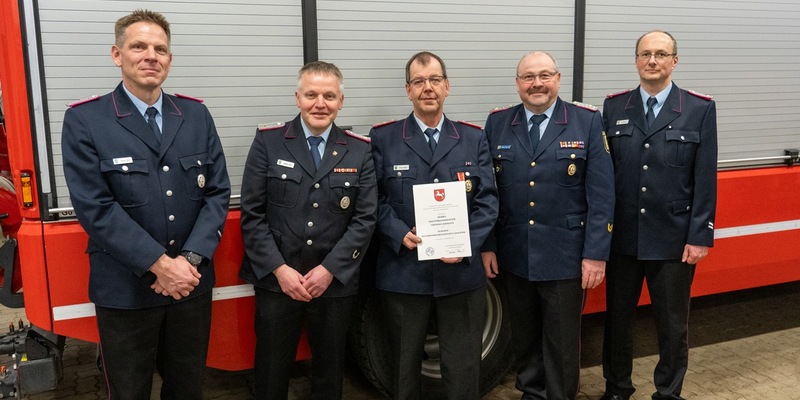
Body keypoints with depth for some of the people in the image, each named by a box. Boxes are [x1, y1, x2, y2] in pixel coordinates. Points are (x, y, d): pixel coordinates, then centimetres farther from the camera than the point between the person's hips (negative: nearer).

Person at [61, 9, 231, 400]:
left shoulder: (196, 115, 4)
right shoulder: (84, 120, -7)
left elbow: (218, 192, 0)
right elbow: (95, 208, -14)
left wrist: (191, 258, -12)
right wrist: (160, 264, -19)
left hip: (192, 282, 3)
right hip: (124, 290, -3)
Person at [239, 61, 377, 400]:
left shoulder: (360, 150, 1)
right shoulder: (268, 141, -2)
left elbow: (365, 218, -3)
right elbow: (252, 214, -5)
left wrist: (329, 270, -12)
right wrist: (279, 269, -12)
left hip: (336, 282, 2)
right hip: (275, 280, -1)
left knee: (330, 371, 17)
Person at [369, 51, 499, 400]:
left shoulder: (474, 138, 6)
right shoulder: (383, 138, 2)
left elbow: (487, 200, 2)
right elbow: (375, 199, -2)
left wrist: (466, 244, -12)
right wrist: (400, 235, -17)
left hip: (461, 273, 1)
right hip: (402, 272, -1)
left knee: (463, 368, 11)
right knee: (404, 364, 16)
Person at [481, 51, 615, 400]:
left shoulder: (588, 122, -3)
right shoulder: (497, 124, 3)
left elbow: (601, 195, -6)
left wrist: (596, 253, -10)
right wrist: (486, 245, 0)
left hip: (566, 256, -2)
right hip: (513, 255, 3)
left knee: (562, 341, 10)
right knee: (524, 336, 17)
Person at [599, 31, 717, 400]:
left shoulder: (700, 109, -2)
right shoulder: (614, 107, 3)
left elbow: (705, 179, -3)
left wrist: (700, 236, -7)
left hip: (674, 240, -1)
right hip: (622, 237, 2)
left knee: (672, 324, 11)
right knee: (617, 318, 14)